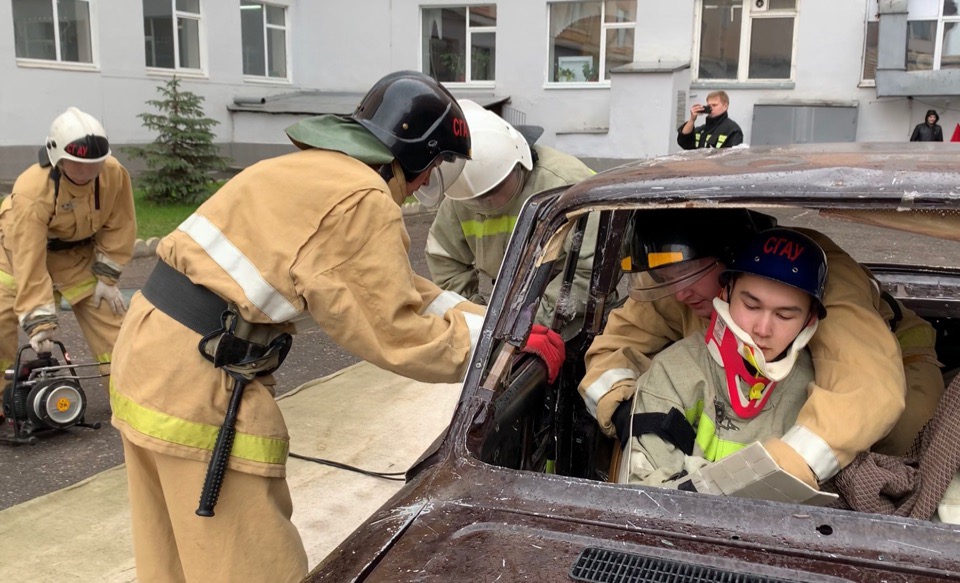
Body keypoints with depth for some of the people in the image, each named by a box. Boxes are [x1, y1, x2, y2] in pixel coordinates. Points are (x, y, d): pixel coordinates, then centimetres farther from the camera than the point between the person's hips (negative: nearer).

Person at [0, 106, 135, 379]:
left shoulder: (114, 174, -26)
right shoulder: (31, 192, -36)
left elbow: (118, 227, -10)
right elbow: (30, 262, -34)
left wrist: (106, 277, -12)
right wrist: (39, 321, -35)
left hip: (79, 254, 3)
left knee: (111, 325, -3)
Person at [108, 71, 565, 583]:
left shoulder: (317, 170, 16)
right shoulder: (363, 198, -15)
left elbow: (390, 287, 17)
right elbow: (396, 335, -12)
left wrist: (487, 323, 12)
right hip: (200, 375, -10)